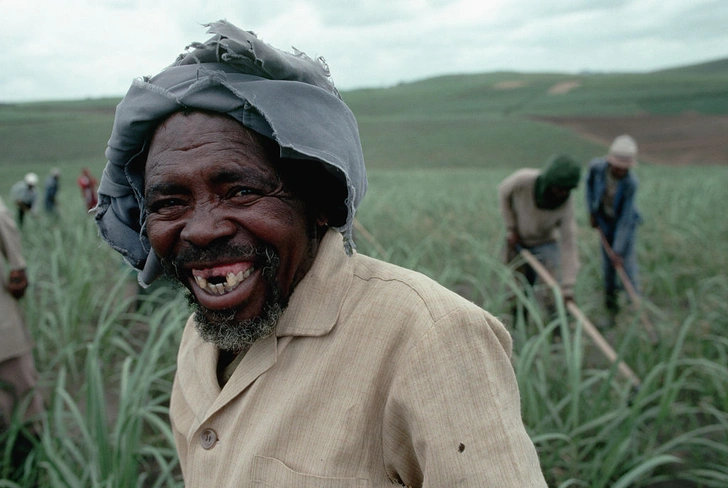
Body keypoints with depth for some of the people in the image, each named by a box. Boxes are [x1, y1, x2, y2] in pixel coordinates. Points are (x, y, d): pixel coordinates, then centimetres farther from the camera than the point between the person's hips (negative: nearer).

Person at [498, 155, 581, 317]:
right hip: (517, 242, 1)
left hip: (546, 243, -1)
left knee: (551, 296, -10)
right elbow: (503, 192, -8)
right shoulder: (523, 180, -32)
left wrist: (567, 287, -33)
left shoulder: (566, 204, -30)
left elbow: (568, 244, -29)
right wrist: (510, 228, -8)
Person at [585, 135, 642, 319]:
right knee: (607, 265, 7)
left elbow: (625, 219, -28)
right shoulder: (597, 166, -24)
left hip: (625, 222, -3)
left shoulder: (631, 183, -31)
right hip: (604, 220, 3)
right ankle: (611, 305, 22)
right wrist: (592, 212, 4)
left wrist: (619, 250, -26)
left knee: (627, 262, -7)